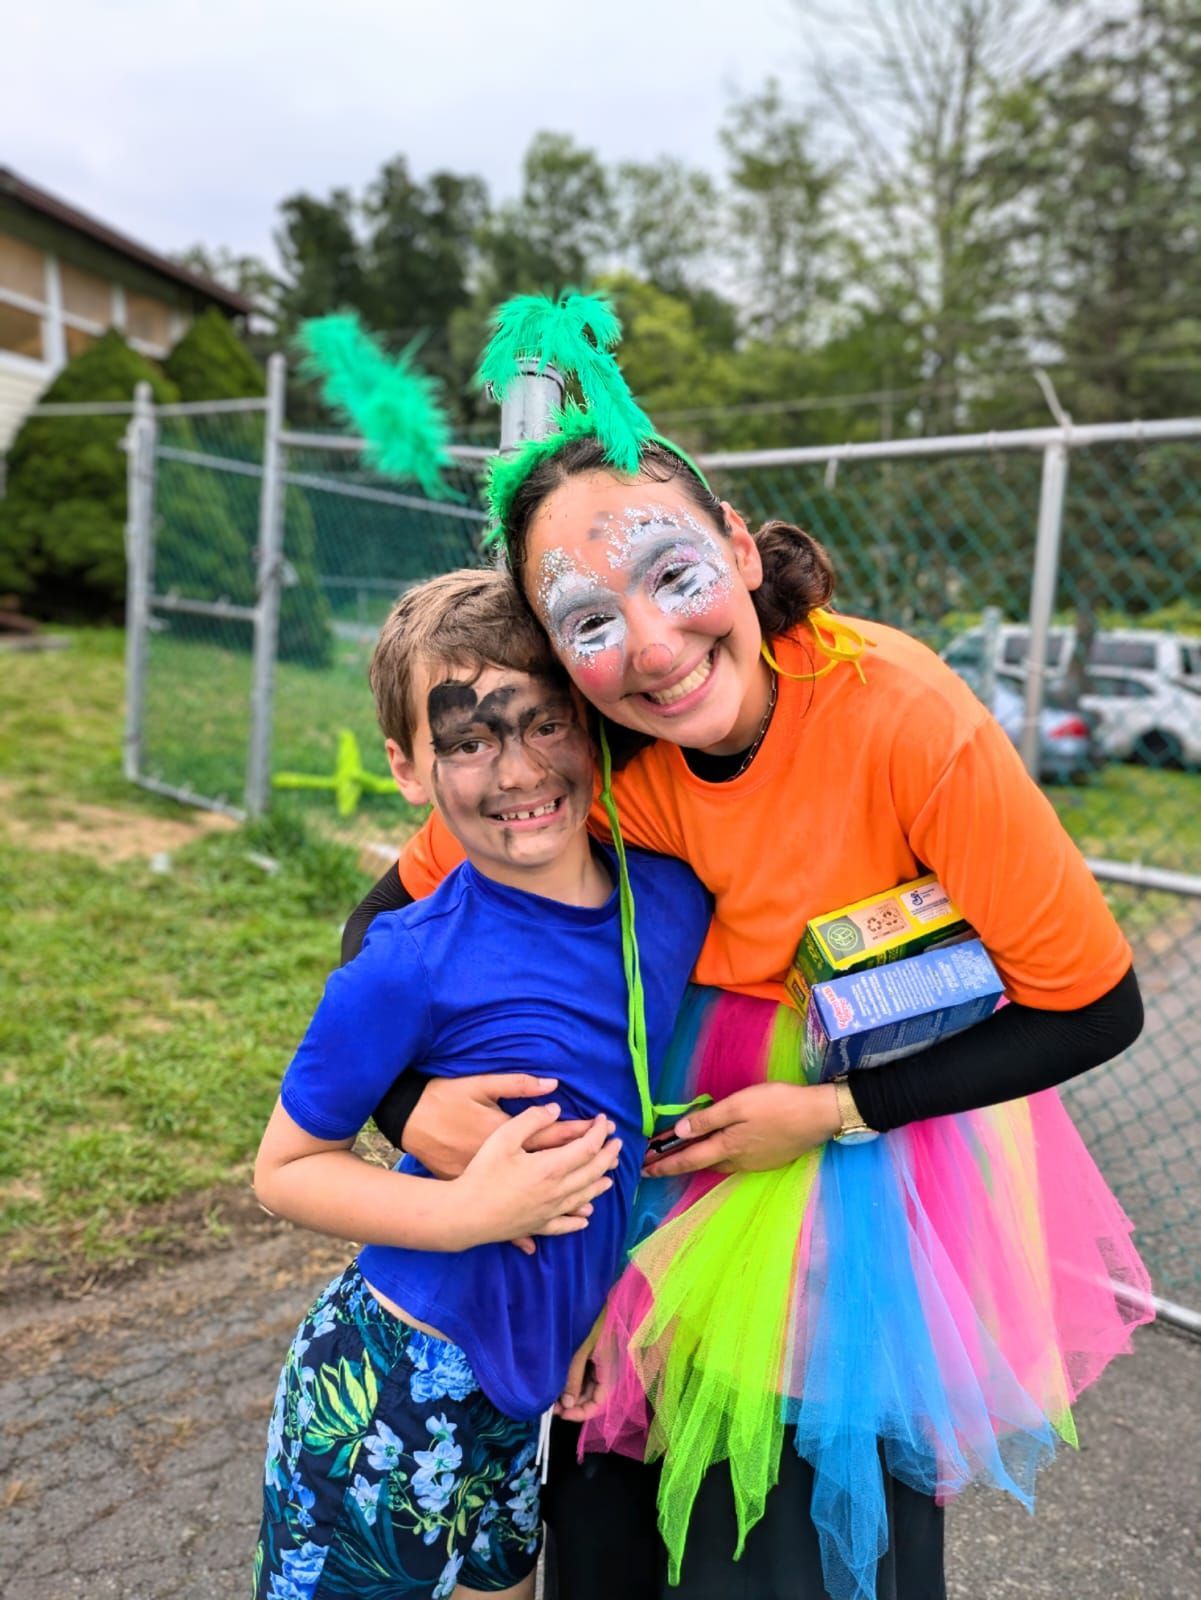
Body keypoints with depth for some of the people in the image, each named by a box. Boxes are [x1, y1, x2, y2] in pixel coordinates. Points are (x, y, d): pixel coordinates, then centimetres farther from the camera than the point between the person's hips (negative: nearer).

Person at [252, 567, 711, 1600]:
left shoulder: (674, 893, -9)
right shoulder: (411, 970, -23)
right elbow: (286, 1168, -12)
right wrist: (469, 1212, -25)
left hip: (525, 1384, 6)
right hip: (388, 1397, -5)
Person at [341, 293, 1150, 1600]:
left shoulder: (907, 717, -31)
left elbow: (1095, 1008, -21)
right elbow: (388, 915, -8)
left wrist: (833, 1112, -21)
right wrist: (409, 1104, -25)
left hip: (895, 1102, -3)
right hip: (691, 1092, 3)